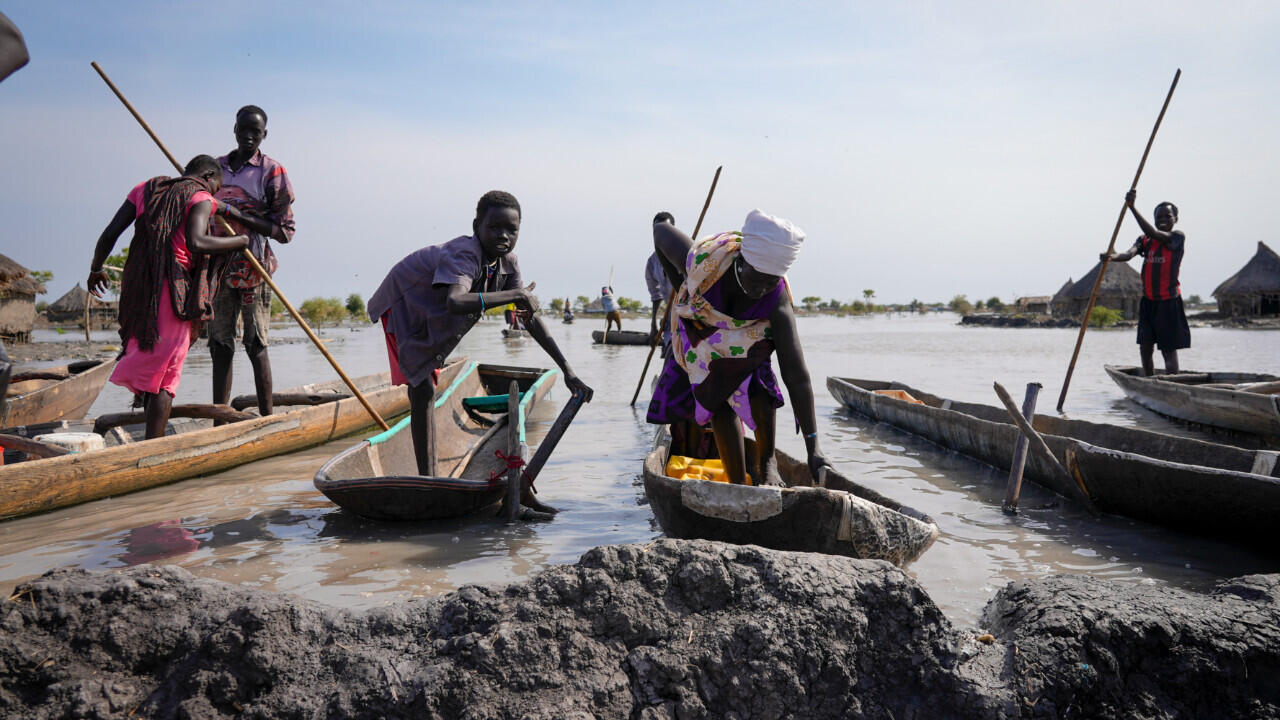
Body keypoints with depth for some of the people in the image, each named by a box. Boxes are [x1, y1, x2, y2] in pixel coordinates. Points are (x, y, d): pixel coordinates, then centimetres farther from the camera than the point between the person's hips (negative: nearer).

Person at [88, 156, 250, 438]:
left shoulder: (145, 189, 18)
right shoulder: (201, 198, -1)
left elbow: (110, 233, 12)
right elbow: (195, 242, -21)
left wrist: (95, 270, 26)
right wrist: (239, 241, -8)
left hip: (137, 286, 6)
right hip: (174, 292, -6)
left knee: (146, 359, 19)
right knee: (166, 373, -1)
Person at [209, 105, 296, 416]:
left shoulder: (272, 171, -1)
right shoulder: (216, 167, 15)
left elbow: (285, 230, -6)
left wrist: (242, 218, -16)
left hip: (254, 269, -5)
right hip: (219, 266, 5)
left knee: (256, 346, -5)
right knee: (220, 346, 5)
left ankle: (267, 418, 2)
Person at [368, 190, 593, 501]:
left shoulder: (508, 263, -14)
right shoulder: (464, 254, -38)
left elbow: (530, 317, -8)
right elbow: (455, 302, -59)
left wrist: (567, 370, -11)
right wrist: (515, 295, -53)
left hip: (433, 314, 8)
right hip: (404, 305, -8)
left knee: (425, 390, 16)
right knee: (422, 391, -15)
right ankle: (427, 479, -9)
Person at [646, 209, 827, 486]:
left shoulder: (777, 305, -39)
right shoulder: (703, 260, -40)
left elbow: (797, 377, -41)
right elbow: (661, 230, -18)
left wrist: (813, 448, -45)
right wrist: (678, 284, -5)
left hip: (747, 336, 0)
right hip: (700, 331, 1)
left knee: (757, 384, -28)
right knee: (719, 405, -10)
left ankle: (766, 463, -9)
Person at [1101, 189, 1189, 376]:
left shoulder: (1177, 237, -6)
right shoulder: (1145, 240, 10)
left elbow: (1153, 233, -23)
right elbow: (1129, 254, -9)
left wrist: (1132, 207, -28)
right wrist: (1112, 256, -33)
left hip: (1168, 301, -6)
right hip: (1148, 301, 6)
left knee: (1169, 350, -4)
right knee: (1145, 348, 9)